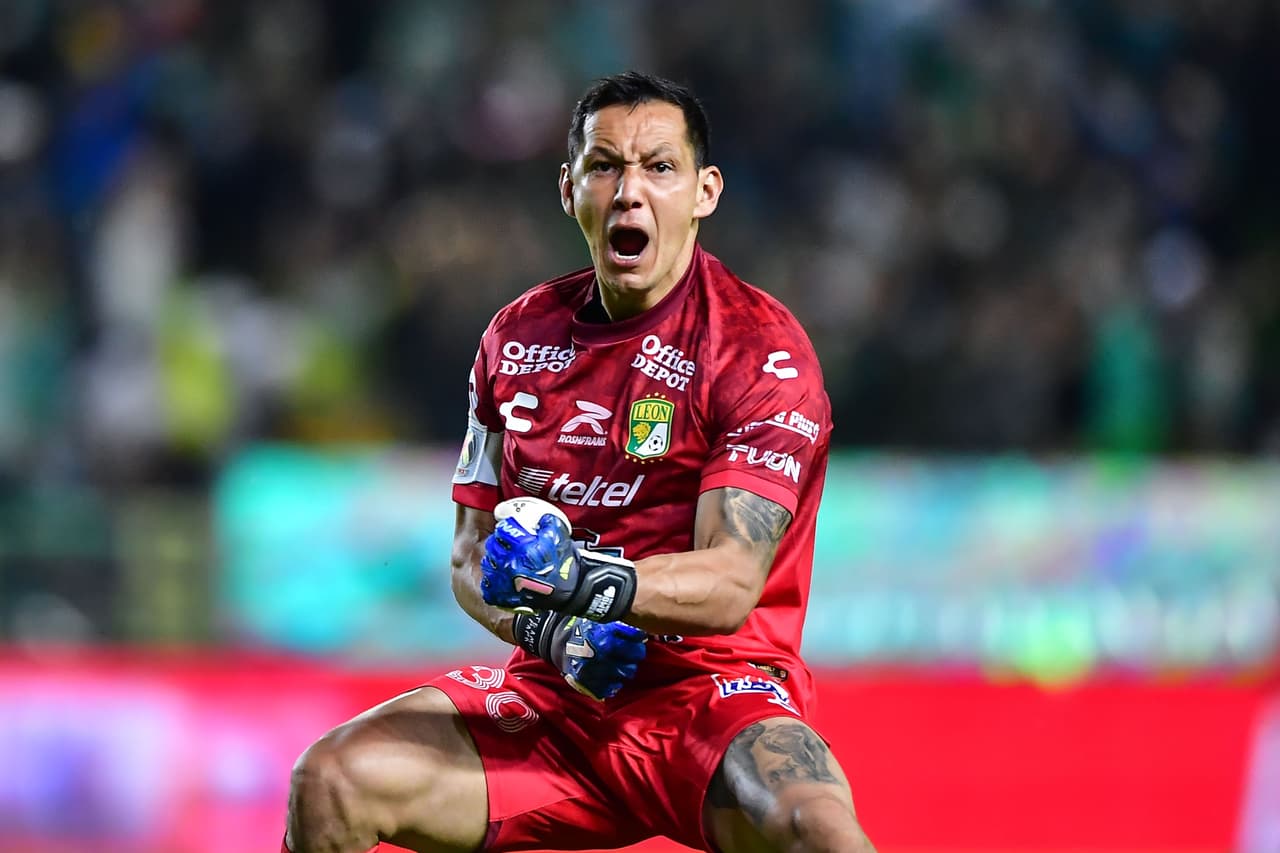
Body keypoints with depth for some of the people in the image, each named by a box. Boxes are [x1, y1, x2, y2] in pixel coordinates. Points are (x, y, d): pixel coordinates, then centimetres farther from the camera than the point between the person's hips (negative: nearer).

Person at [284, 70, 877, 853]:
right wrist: (550, 629, -9)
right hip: (555, 695, 5)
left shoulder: (762, 348, -7)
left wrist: (589, 581, -35)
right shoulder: (519, 336, 10)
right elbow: (473, 555, 13)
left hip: (715, 690, -5)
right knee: (330, 782, -19)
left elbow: (730, 588, -16)